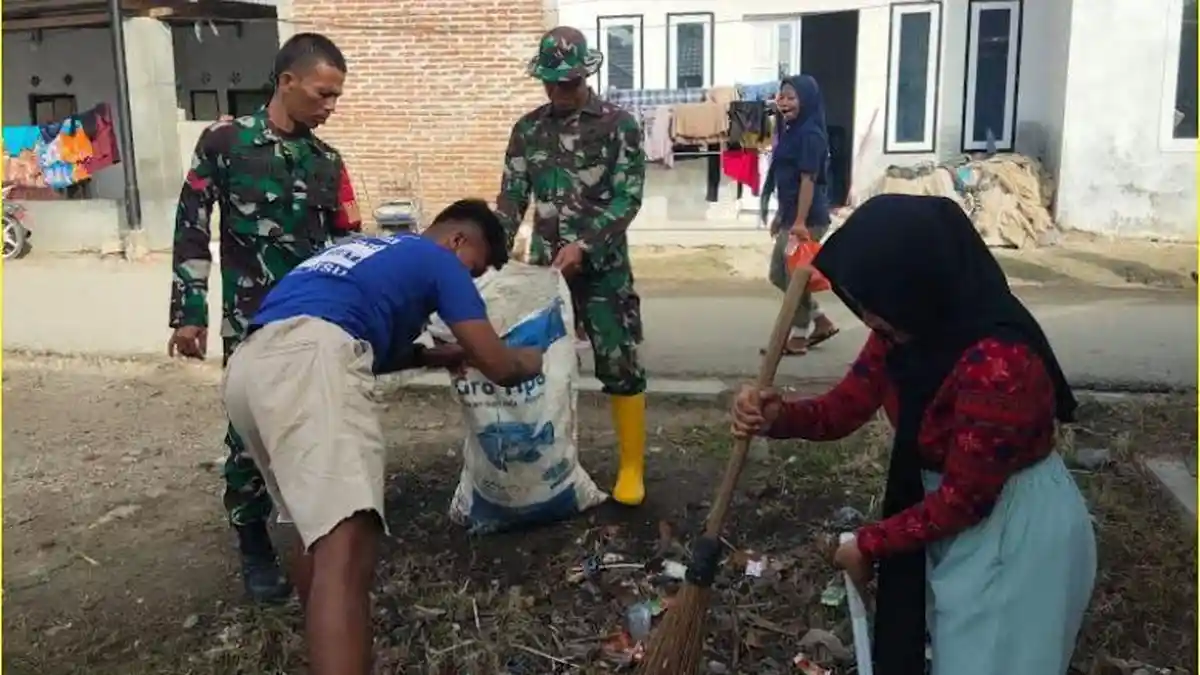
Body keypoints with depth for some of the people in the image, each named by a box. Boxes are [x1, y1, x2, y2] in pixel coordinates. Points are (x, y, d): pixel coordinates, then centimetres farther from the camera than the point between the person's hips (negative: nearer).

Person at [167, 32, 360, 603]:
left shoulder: (327, 161, 7)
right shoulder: (224, 141, -4)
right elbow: (191, 230, -3)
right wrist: (189, 312, -6)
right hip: (252, 322, -3)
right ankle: (254, 545, 18)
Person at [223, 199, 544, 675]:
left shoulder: (365, 250, 39)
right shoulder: (439, 261, 19)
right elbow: (498, 367, 16)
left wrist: (435, 355, 47)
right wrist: (532, 360, 37)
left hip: (248, 368, 9)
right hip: (306, 360, -9)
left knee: (320, 525, 25)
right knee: (346, 544, -22)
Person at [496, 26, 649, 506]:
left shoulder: (618, 124, -4)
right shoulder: (528, 129, 8)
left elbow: (627, 197, -10)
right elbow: (512, 197, 7)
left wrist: (583, 246, -20)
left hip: (603, 268, -3)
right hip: (544, 268, 4)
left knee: (620, 366, -1)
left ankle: (631, 469, 12)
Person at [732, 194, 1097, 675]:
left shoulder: (998, 364, -35)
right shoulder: (906, 330, -9)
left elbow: (962, 498, -26)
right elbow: (845, 407, -2)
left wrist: (869, 545, -13)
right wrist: (776, 416, -22)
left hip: (1019, 535, -7)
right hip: (956, 518, 7)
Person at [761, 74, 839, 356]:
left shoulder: (810, 134, -14)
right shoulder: (791, 130, 14)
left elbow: (808, 180, -20)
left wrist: (800, 222, -24)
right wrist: (780, 215, 20)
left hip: (808, 218, -10)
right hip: (790, 215, 10)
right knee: (779, 275, 15)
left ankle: (798, 338, 13)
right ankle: (822, 322, 25)